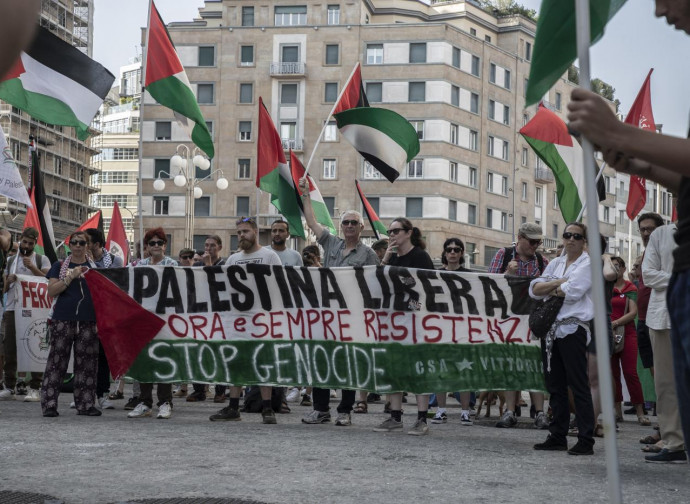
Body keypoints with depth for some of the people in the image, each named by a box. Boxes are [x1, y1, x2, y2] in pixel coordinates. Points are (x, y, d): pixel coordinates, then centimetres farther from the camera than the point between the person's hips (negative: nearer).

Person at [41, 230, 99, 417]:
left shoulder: (94, 267, 12)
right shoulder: (59, 266, 8)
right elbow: (51, 291, -3)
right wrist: (71, 277, -14)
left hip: (87, 322, 2)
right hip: (62, 321, -2)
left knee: (87, 363, 2)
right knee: (57, 361, -3)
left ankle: (85, 404, 8)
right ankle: (49, 404, 1)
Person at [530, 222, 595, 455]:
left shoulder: (588, 264, -1)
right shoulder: (555, 263, 18)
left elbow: (572, 291, -15)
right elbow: (535, 289, 6)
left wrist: (549, 289, 1)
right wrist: (559, 283, -8)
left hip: (573, 328, -7)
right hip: (551, 329, 7)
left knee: (578, 385, -7)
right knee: (555, 385, 9)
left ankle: (585, 440, -6)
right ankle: (558, 436, 16)